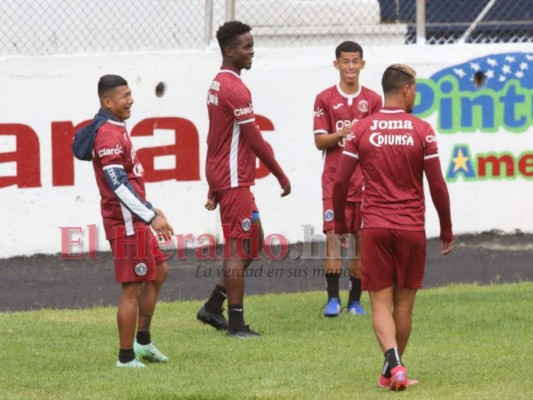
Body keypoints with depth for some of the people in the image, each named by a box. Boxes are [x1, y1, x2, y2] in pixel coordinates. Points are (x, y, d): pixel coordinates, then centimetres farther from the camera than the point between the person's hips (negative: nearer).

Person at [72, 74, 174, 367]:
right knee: (132, 288, -6)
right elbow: (118, 184, -27)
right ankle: (126, 357, 0)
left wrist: (148, 210, 25)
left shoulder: (115, 130, 14)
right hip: (124, 222, -11)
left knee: (158, 272, 20)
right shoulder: (109, 135, -19)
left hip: (133, 220, 11)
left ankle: (143, 341, 27)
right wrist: (150, 216, -29)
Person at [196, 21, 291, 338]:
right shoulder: (235, 89, -17)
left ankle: (213, 307, 17)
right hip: (234, 180, -10)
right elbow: (254, 140, -17)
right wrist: (281, 175, -9)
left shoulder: (218, 84, 14)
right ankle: (236, 324, 0)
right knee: (239, 249, -4)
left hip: (222, 178, 10)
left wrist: (214, 185, 22)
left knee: (253, 242, 15)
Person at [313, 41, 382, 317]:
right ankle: (333, 298, -10)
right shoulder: (325, 99, 4)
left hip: (365, 180, 2)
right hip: (335, 178, -2)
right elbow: (319, 141, 0)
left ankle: (355, 300, 9)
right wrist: (343, 134, -17)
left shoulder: (373, 100, 8)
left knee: (363, 238, 2)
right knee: (333, 235, -12)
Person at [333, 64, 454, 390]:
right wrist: (447, 230, 9)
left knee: (381, 303, 1)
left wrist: (341, 225, 14)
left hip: (375, 228, 0)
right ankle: (392, 371, 18)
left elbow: (340, 182, 0)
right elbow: (438, 186, -3)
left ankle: (394, 363, -21)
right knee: (404, 302, 12)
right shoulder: (422, 131, -4)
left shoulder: (362, 130, 0)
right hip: (412, 229, 0)